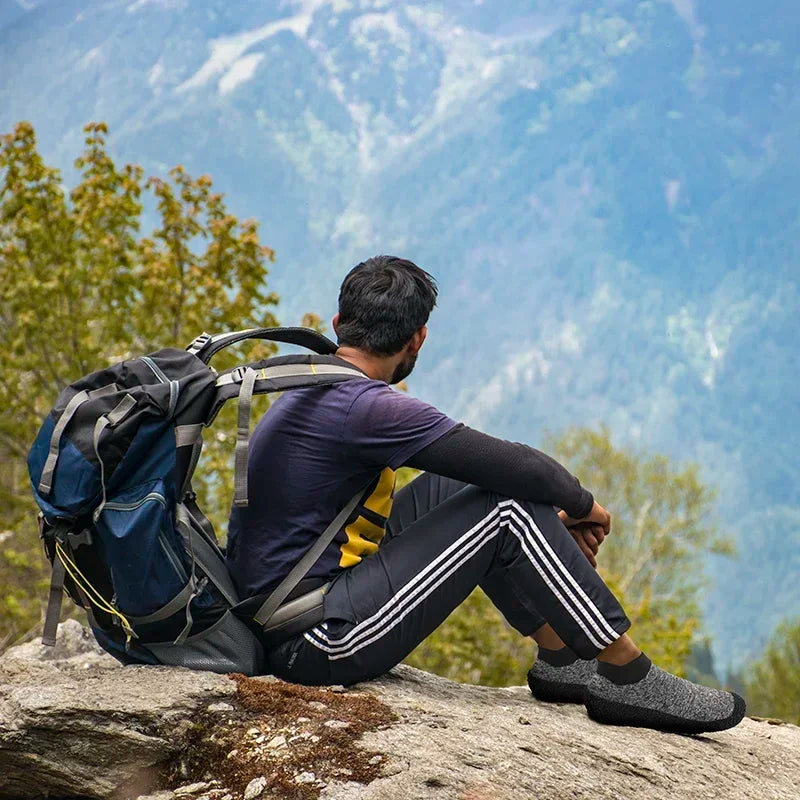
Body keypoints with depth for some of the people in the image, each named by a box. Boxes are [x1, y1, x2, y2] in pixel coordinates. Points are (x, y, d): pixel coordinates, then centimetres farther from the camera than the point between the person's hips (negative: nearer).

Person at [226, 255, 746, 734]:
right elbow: (518, 468, -19)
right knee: (508, 509, -12)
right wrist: (581, 504, 2)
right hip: (316, 641, -10)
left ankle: (563, 657, 18)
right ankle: (630, 680, -2)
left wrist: (552, 518, 12)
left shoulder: (311, 393, 12)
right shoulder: (365, 406, -19)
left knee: (454, 487, 16)